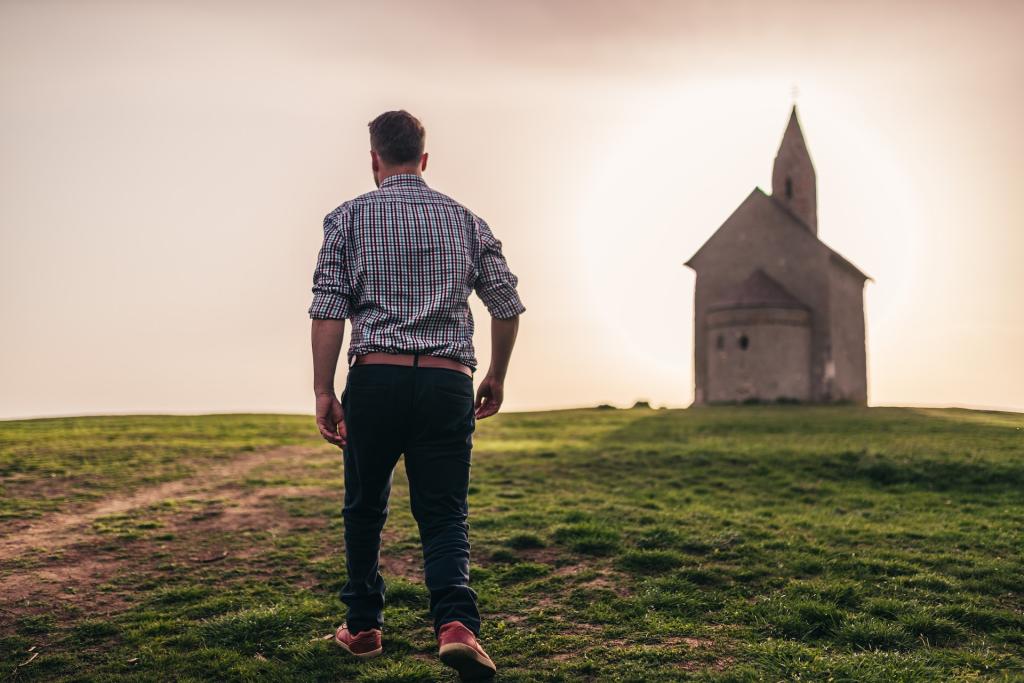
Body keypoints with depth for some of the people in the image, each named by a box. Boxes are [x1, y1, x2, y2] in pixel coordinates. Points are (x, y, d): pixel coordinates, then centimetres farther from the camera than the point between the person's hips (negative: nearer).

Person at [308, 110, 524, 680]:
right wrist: (497, 377, 20)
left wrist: (324, 391, -3)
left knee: (366, 509, 17)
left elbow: (328, 311, -5)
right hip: (449, 383, 1)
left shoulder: (350, 217, 4)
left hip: (376, 378, -1)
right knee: (446, 514, 5)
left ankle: (364, 626, 28)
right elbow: (509, 305, 9)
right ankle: (456, 621, -17)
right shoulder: (465, 220, 11)